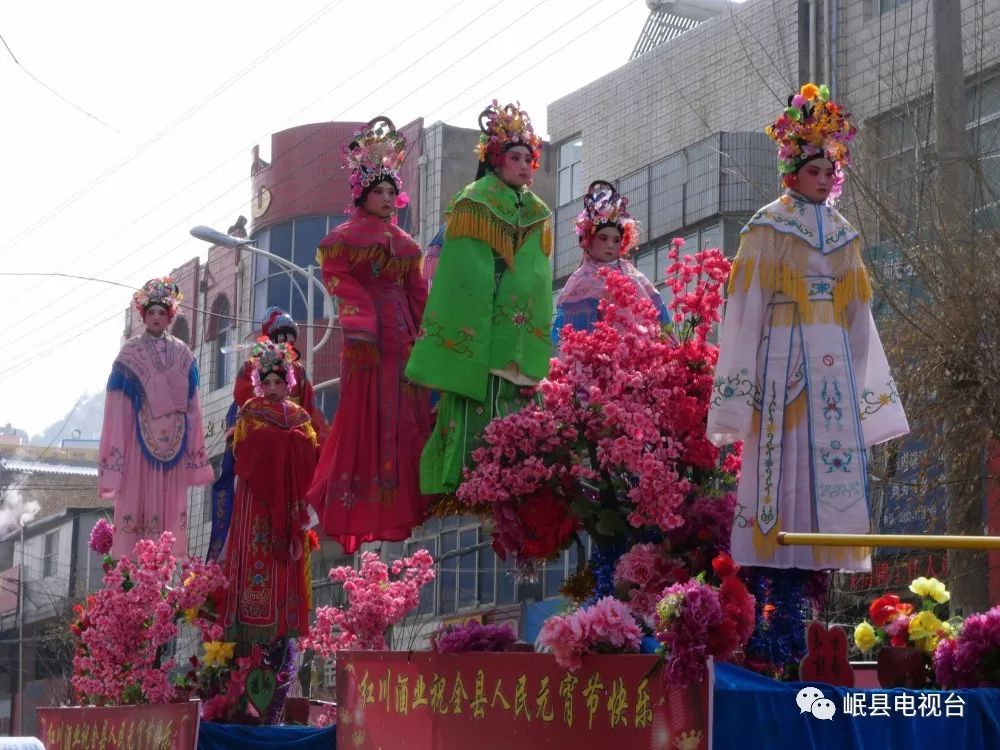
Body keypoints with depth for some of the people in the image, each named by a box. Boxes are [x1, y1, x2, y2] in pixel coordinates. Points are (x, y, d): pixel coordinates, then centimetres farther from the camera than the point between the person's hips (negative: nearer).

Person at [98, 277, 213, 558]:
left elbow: (190, 403, 12)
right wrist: (115, 447, -9)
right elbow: (119, 404, -2)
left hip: (172, 438, 3)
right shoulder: (131, 352, 1)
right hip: (139, 437, -3)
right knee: (136, 498, -6)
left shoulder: (182, 353, 11)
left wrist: (194, 444, 7)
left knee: (169, 502, 2)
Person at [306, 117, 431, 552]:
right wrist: (360, 319, -23)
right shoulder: (345, 237, 4)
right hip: (367, 336, -6)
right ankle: (357, 510, -8)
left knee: (407, 416, 0)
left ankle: (402, 504, 1)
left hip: (404, 333, 6)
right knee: (365, 415, -9)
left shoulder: (404, 242, 20)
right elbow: (339, 278, -9)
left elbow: (417, 291, 17)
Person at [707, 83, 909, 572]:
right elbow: (749, 300, -3)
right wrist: (744, 376, -11)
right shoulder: (769, 225, 3)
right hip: (784, 349, -5)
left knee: (834, 451, -2)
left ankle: (826, 562, -1)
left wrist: (865, 379, 12)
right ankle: (777, 566, -11)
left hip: (833, 354, 5)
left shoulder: (842, 233, 18)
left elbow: (856, 310, 18)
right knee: (783, 449, -10)